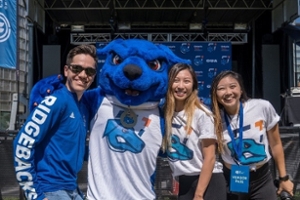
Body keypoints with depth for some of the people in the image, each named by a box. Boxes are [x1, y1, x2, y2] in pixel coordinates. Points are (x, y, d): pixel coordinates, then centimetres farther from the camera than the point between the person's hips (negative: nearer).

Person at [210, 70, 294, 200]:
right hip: (232, 180, 0)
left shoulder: (263, 107, -13)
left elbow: (275, 144, 0)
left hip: (262, 179, 0)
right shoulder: (215, 119, -12)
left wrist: (283, 177, 6)